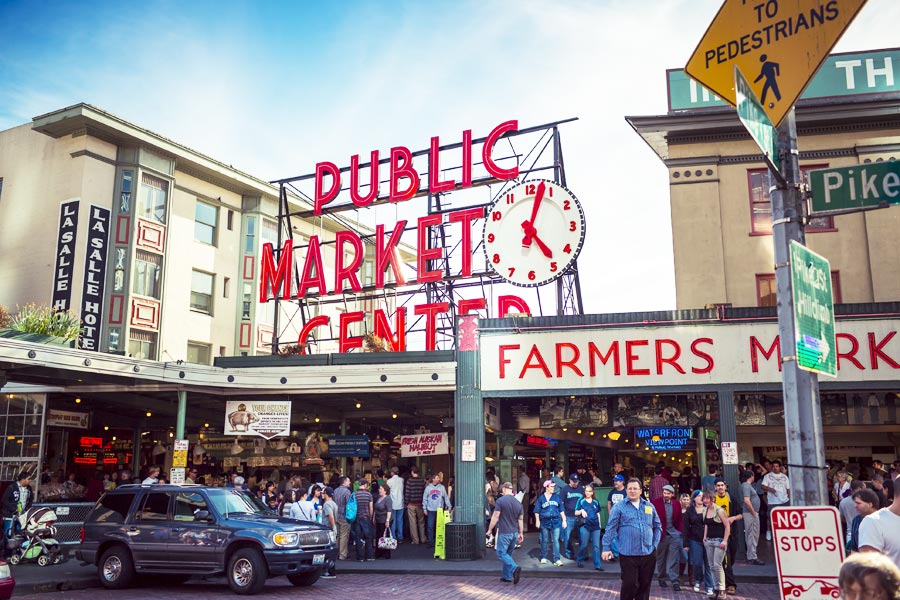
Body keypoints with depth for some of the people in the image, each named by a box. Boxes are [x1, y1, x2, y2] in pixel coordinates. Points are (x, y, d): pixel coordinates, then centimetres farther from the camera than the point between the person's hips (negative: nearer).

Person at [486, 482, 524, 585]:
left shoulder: (500, 501, -10)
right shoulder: (518, 503, 8)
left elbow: (495, 517, -12)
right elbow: (521, 519, 11)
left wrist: (490, 529, -1)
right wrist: (521, 533, 19)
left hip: (504, 533, -6)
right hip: (515, 533, 6)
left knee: (501, 553, -2)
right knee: (508, 554, 16)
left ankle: (515, 568, -23)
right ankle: (507, 576, 19)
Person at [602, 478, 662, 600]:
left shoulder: (649, 506, 10)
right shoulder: (619, 507, -2)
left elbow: (658, 526, 16)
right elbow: (610, 528, -4)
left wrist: (655, 544, 7)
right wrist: (606, 548, -8)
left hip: (648, 553, 4)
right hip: (628, 554, -4)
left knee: (645, 584, 11)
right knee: (629, 584, -2)